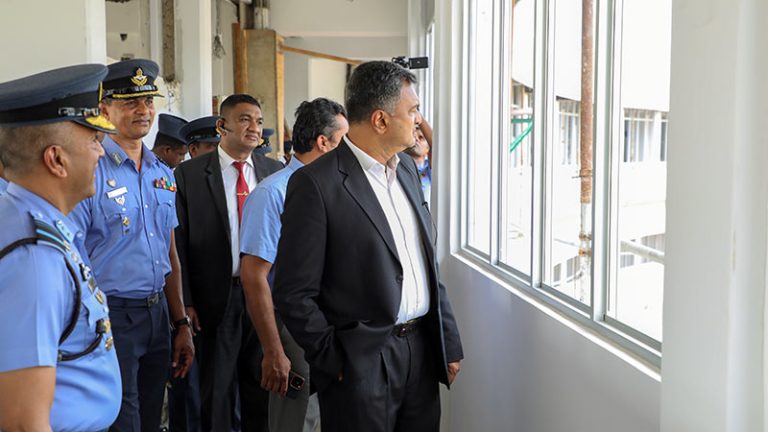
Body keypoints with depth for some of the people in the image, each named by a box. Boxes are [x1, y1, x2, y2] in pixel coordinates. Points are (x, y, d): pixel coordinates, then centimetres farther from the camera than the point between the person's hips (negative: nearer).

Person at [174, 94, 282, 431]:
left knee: (261, 384, 15)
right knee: (215, 387, 10)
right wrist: (186, 302, -10)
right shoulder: (190, 174, -4)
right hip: (216, 298, -3)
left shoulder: (275, 171, 5)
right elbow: (179, 242, -5)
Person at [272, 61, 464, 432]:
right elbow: (293, 293, -13)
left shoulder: (407, 168, 9)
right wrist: (335, 364, -11)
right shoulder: (316, 184, -15)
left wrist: (449, 340, 12)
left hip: (422, 350, 7)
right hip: (362, 364, -7)